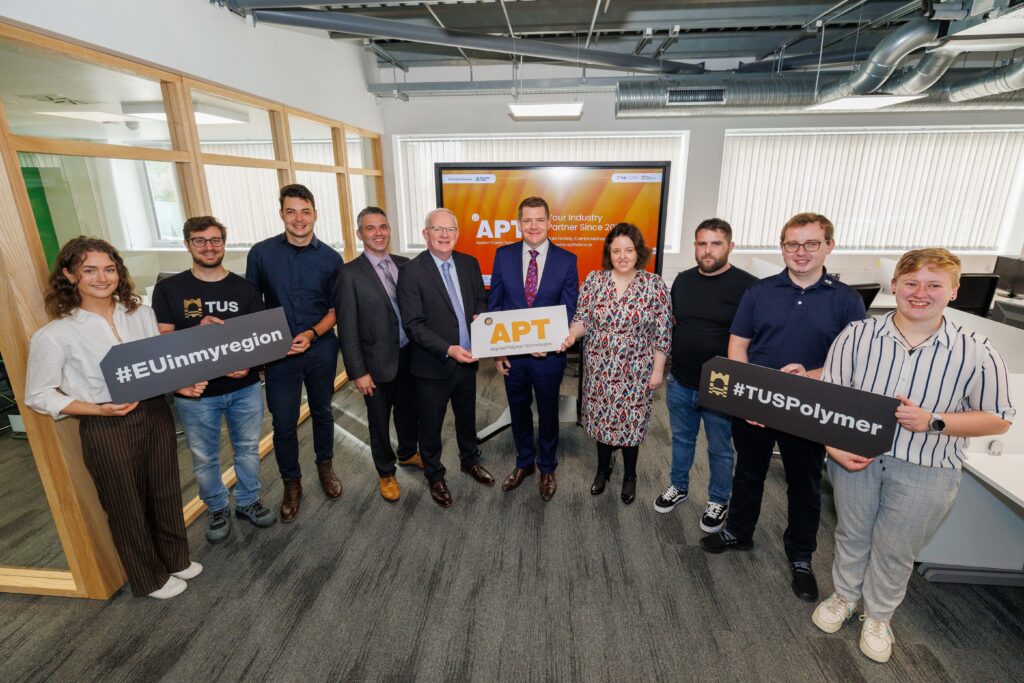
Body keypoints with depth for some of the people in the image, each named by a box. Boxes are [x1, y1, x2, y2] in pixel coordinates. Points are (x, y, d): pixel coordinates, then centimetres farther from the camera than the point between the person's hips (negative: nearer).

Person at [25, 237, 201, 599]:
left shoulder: (142, 314, 0)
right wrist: (100, 409, -19)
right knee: (128, 506, 14)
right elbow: (38, 396, -6)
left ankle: (175, 559, 44)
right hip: (107, 429, -4)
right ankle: (151, 578, 37)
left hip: (156, 415, 4)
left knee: (166, 493, 19)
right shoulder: (55, 334, -12)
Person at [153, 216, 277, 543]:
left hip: (245, 388, 1)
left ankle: (248, 501, 39)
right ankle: (217, 509, 38)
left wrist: (248, 364, -16)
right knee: (204, 458, 15)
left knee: (248, 449, 16)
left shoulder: (245, 288, 1)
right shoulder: (168, 289, -3)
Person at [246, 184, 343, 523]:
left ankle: (325, 466, 40)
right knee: (283, 422, 7)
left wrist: (311, 334, -14)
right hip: (278, 353, 0)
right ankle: (292, 482, 29)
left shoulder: (330, 258, -4)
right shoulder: (261, 252, -4)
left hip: (320, 349, 1)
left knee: (322, 412, 17)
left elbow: (334, 309, 1)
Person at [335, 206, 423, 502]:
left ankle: (408, 453, 49)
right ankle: (386, 473, 37)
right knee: (379, 421, 14)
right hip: (378, 362, -4)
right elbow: (347, 329, -13)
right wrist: (359, 372, -14)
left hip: (410, 355, 4)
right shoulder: (350, 273, -13)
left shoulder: (405, 265, 2)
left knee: (408, 410, 23)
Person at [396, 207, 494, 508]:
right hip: (433, 365, -5)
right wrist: (448, 350, -26)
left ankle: (469, 461, 49)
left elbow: (481, 299, 14)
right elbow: (413, 325, -18)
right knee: (431, 425, 13)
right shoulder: (411, 271, -15)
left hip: (467, 360, 5)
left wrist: (479, 315, -8)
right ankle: (435, 476, 37)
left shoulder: (469, 263, 1)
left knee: (467, 416, 24)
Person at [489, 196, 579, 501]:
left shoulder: (566, 260, -7)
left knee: (547, 412, 16)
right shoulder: (503, 255, -3)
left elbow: (569, 311, -6)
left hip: (549, 353, -1)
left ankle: (547, 468, 39)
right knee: (519, 410, 18)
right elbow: (493, 304, 0)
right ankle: (524, 463, 42)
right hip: (511, 353, 2)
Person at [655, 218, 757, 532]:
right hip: (680, 382, 5)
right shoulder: (683, 280, 3)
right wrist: (666, 363, 6)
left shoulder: (747, 285, -14)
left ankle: (719, 501, 37)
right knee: (681, 439, 22)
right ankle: (678, 486, 44)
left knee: (720, 450, 15)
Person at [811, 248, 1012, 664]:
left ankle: (878, 615, 44)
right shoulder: (857, 335, -12)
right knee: (851, 534, 20)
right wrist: (833, 446, -18)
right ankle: (844, 594, 47)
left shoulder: (977, 353, -13)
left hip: (925, 472, 0)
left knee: (895, 550, 17)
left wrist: (934, 422, -21)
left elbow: (998, 419, -4)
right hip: (856, 458, 1)